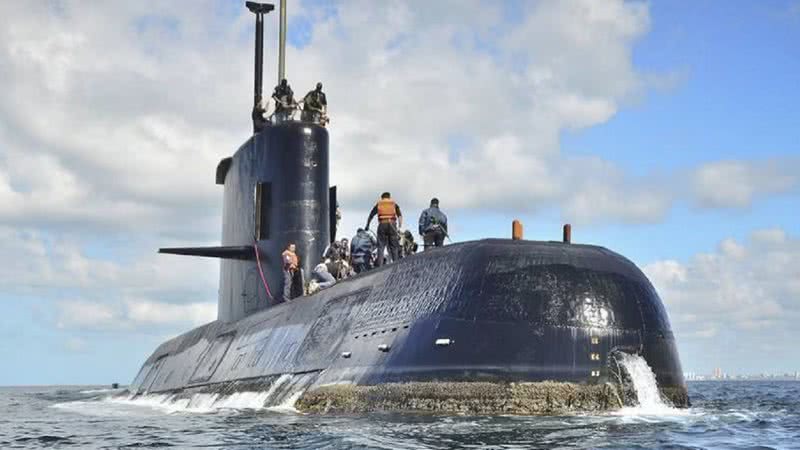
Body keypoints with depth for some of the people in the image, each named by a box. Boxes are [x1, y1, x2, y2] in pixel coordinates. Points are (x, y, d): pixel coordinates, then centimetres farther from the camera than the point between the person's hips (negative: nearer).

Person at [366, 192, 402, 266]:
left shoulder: (378, 204, 19)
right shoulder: (394, 204, 18)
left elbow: (370, 215, 12)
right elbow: (400, 216, 3)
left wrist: (367, 226, 18)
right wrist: (400, 227, -3)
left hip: (382, 225, 0)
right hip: (392, 224, 0)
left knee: (380, 247, 1)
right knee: (394, 246, 4)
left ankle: (379, 265, -9)